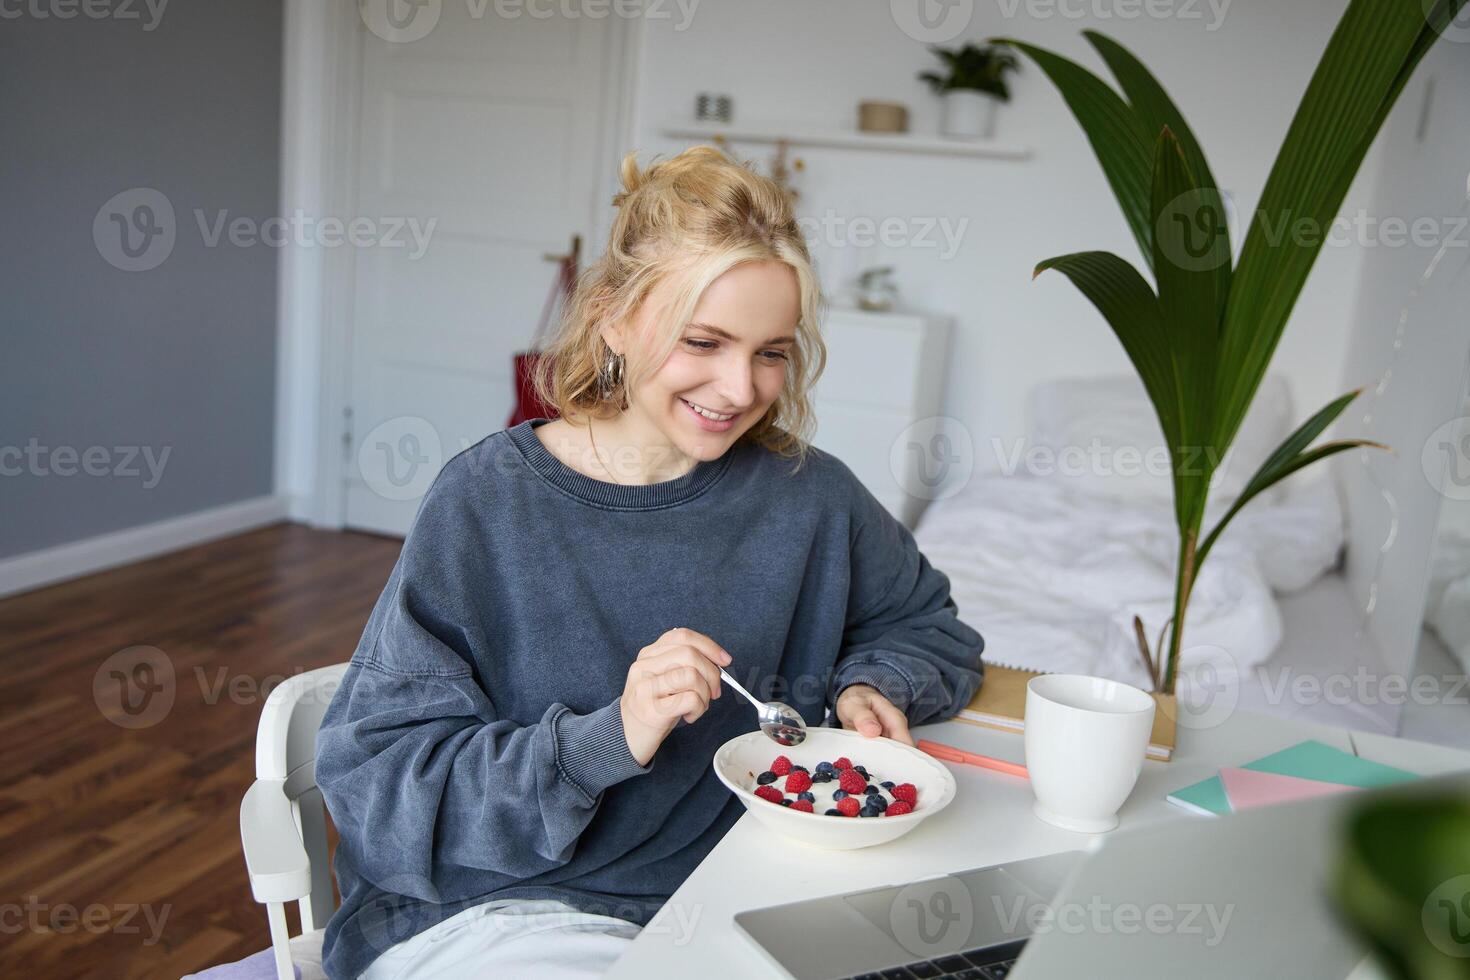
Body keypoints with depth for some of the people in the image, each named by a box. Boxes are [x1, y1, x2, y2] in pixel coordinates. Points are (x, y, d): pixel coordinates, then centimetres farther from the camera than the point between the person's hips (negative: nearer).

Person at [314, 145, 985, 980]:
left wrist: (869, 687, -4)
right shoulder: (488, 502, -11)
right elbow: (373, 779, -12)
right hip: (498, 907, -3)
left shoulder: (806, 494, -2)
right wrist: (607, 740, -25)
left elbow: (924, 624, 18)